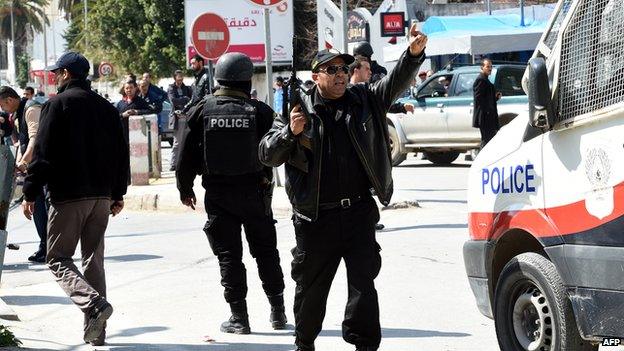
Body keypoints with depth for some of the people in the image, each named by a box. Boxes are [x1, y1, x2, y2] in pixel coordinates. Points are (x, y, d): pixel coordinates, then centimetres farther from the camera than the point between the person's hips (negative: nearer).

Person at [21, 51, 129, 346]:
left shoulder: (57, 104, -6)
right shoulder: (106, 107, 14)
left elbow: (43, 153, -10)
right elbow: (121, 153, 16)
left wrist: (30, 193, -6)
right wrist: (118, 194, 21)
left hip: (68, 195, -6)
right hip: (103, 195, 6)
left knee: (58, 258, -1)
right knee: (93, 259, 12)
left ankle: (93, 304, -25)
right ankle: (95, 332, 10)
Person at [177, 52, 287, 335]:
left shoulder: (203, 111, -4)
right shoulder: (260, 112, -8)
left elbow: (187, 155, -1)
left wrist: (185, 188, 12)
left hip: (217, 193, 0)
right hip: (254, 192, 0)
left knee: (228, 256, 6)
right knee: (266, 253, 14)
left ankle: (238, 318, 4)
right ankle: (278, 311, 19)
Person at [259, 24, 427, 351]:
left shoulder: (364, 100, 8)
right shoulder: (298, 110, 2)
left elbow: (396, 82, -7)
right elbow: (267, 155, 0)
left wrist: (413, 54, -26)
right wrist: (290, 133, -19)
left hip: (359, 213, 1)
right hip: (315, 217, -1)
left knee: (363, 281, -3)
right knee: (311, 285, 11)